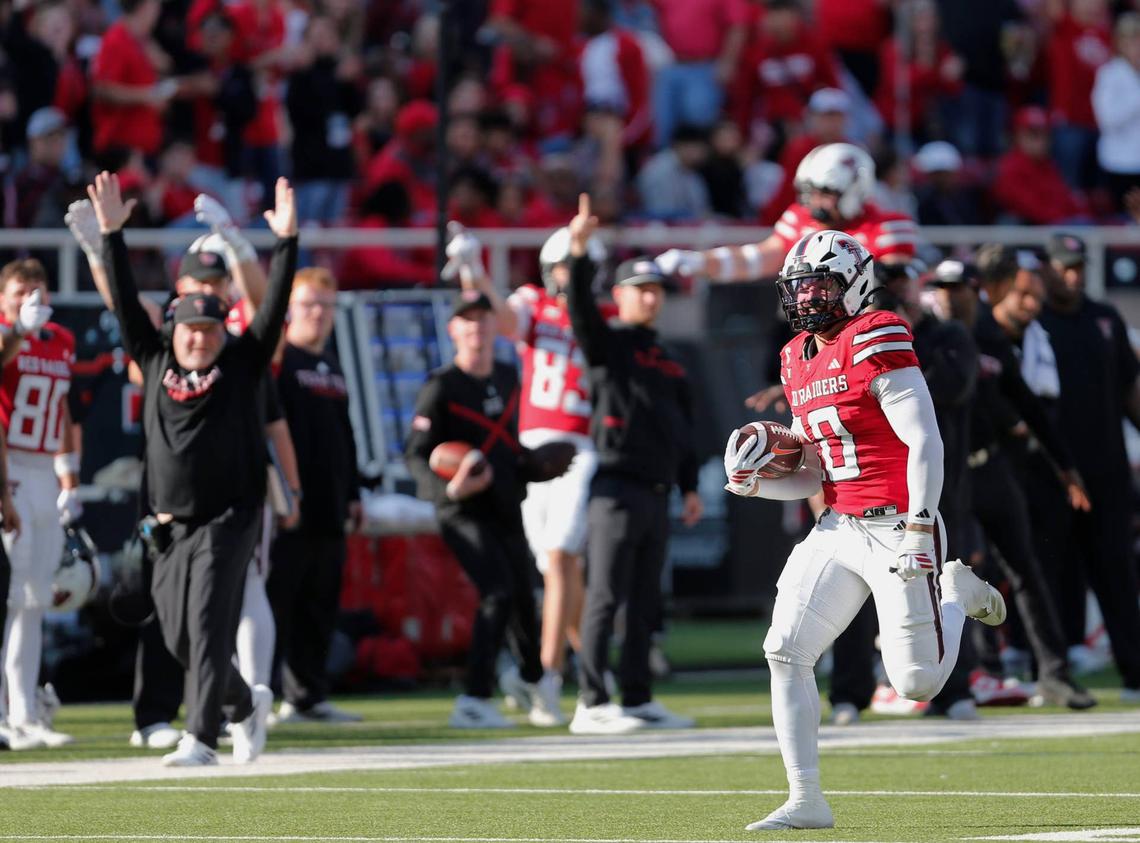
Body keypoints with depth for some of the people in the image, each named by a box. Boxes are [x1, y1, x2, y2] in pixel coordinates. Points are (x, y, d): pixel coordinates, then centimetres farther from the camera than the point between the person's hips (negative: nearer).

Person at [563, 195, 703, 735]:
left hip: (656, 496, 8)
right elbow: (580, 308, -19)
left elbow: (682, 426, 24)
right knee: (605, 598, -10)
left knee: (645, 604, 10)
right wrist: (579, 253, -33)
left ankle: (637, 700, 14)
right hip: (616, 489, -8)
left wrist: (689, 487, 17)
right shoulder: (607, 344, 0)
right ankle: (591, 706, -12)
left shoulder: (667, 362, 21)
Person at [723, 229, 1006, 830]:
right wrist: (757, 483, 0)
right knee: (786, 653, -7)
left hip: (895, 528, -7)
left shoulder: (877, 343, -12)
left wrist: (920, 531, -21)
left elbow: (925, 443, -16)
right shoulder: (798, 361, 13)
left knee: (917, 682, -3)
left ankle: (955, 592, 28)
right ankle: (806, 802, -2)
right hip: (837, 530, 7)